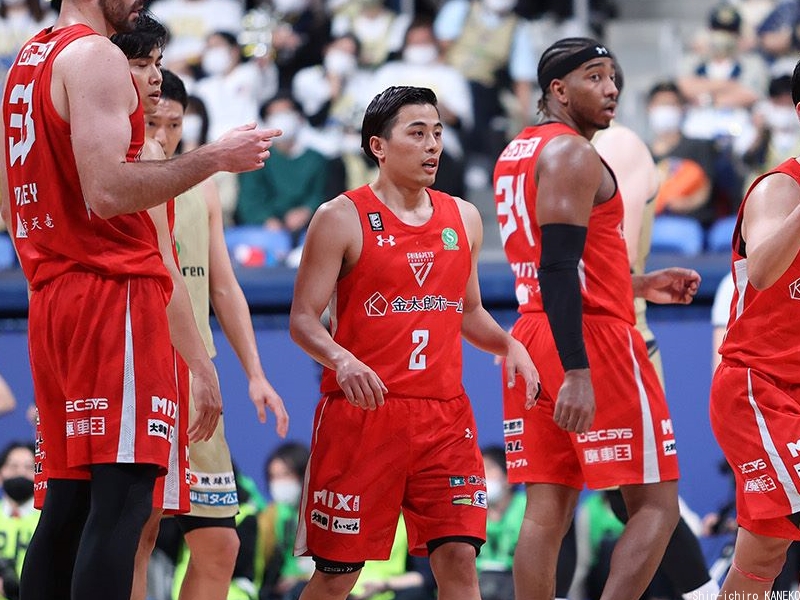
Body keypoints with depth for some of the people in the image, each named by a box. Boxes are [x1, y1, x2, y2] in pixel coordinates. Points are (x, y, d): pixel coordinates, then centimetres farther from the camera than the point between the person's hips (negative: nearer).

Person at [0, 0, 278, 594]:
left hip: (52, 294, 9)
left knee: (68, 501, 9)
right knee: (123, 495, -14)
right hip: (114, 293, -9)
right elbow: (108, 193, -21)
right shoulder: (96, 57, -10)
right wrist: (216, 158, -14)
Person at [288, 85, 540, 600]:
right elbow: (303, 319, -6)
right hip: (361, 411, -4)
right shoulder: (343, 219, -3)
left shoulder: (463, 218, 12)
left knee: (459, 557, -7)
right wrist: (340, 359, -27)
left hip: (444, 415, 4)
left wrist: (509, 345, 4)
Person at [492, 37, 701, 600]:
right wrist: (578, 374, -27)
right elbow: (559, 268, -21)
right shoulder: (573, 154, -11)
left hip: (532, 339, 9)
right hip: (593, 342, -9)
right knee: (657, 503, -5)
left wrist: (638, 285, 26)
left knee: (548, 510, 5)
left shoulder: (517, 154, 19)